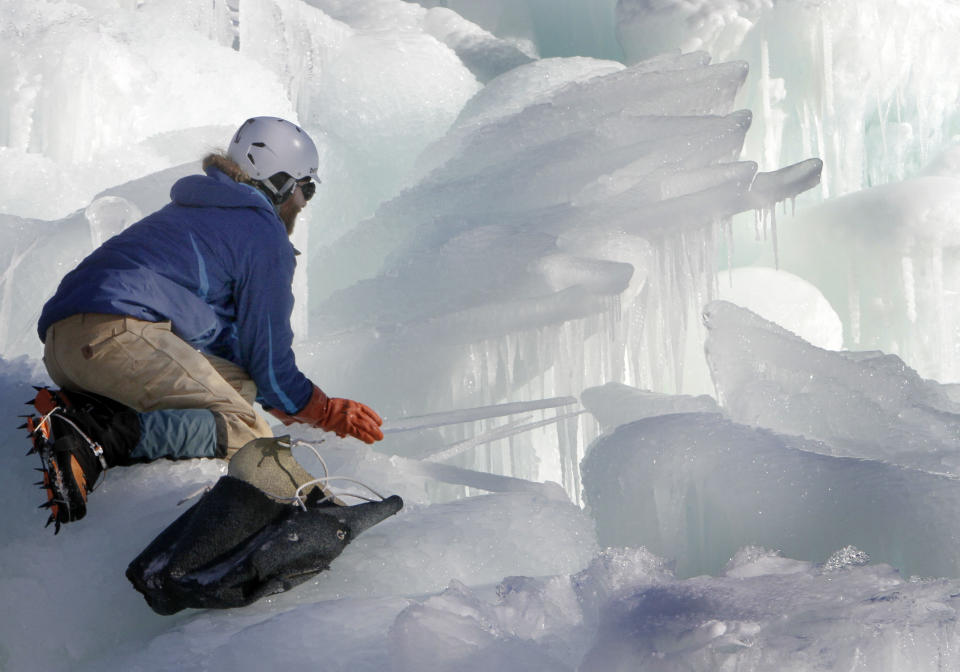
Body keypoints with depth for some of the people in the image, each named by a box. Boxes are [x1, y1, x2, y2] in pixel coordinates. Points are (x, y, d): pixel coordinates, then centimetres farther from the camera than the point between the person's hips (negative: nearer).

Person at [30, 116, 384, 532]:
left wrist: (297, 405, 42)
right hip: (121, 331, -9)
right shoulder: (264, 233, 7)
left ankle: (91, 409, -14)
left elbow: (226, 344, 39)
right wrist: (326, 412, 23)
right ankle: (102, 433, -33)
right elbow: (268, 354, 7)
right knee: (246, 434, -14)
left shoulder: (190, 212, 35)